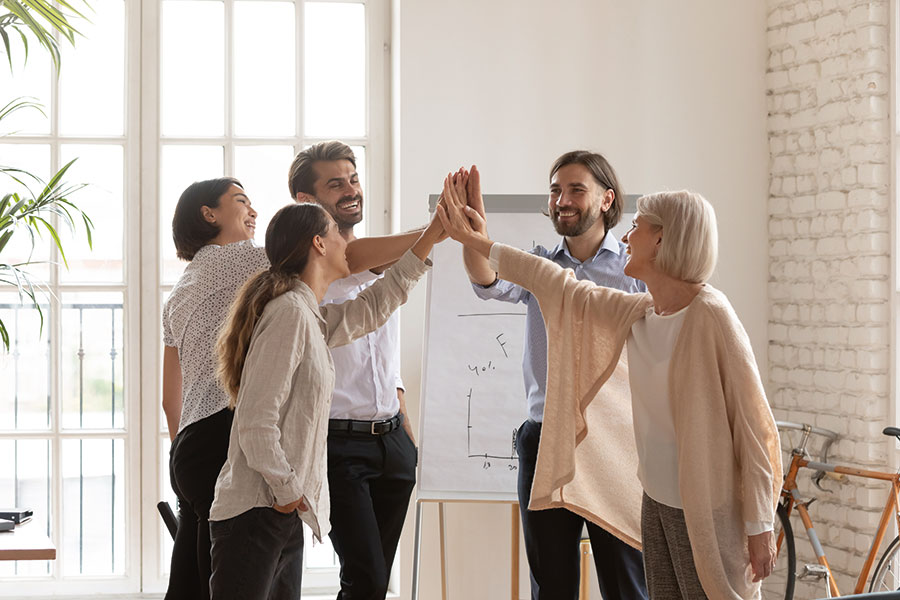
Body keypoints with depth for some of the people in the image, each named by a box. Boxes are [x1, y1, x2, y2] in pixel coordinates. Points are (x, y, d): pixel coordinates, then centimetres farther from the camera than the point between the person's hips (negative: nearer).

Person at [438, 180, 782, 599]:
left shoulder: (710, 316, -16)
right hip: (657, 501, 7)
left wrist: (760, 527, -16)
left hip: (708, 511, -7)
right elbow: (561, 289, 17)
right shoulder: (639, 313, 5)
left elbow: (753, 423, -16)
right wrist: (477, 242, 23)